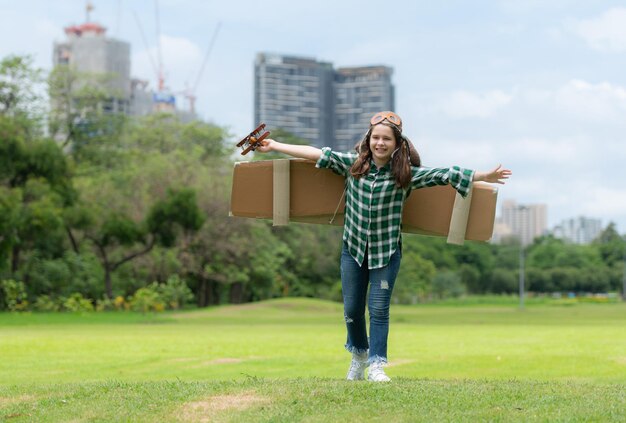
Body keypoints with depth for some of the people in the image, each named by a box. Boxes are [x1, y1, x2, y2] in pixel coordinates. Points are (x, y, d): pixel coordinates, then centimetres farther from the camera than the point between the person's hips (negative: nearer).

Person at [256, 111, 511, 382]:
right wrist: (274, 146, 0)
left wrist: (484, 176, -13)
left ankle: (376, 365, 3)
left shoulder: (406, 173, -7)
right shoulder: (353, 164, -2)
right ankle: (359, 355, 32)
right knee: (352, 309, 9)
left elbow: (444, 175, -9)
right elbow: (318, 154, -1)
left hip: (387, 250, -2)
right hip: (354, 247, 2)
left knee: (378, 308, -4)